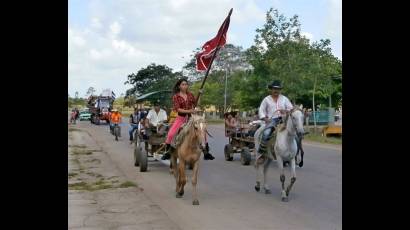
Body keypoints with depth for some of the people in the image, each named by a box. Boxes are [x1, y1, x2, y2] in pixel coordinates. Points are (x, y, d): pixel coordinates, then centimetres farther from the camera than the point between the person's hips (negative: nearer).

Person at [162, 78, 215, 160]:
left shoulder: (190, 95, 6)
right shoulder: (176, 96, -4)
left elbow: (196, 104, 11)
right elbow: (177, 109, -13)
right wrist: (188, 111, -23)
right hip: (181, 117, -3)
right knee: (171, 134, -16)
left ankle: (206, 152, 6)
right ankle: (167, 152, 3)